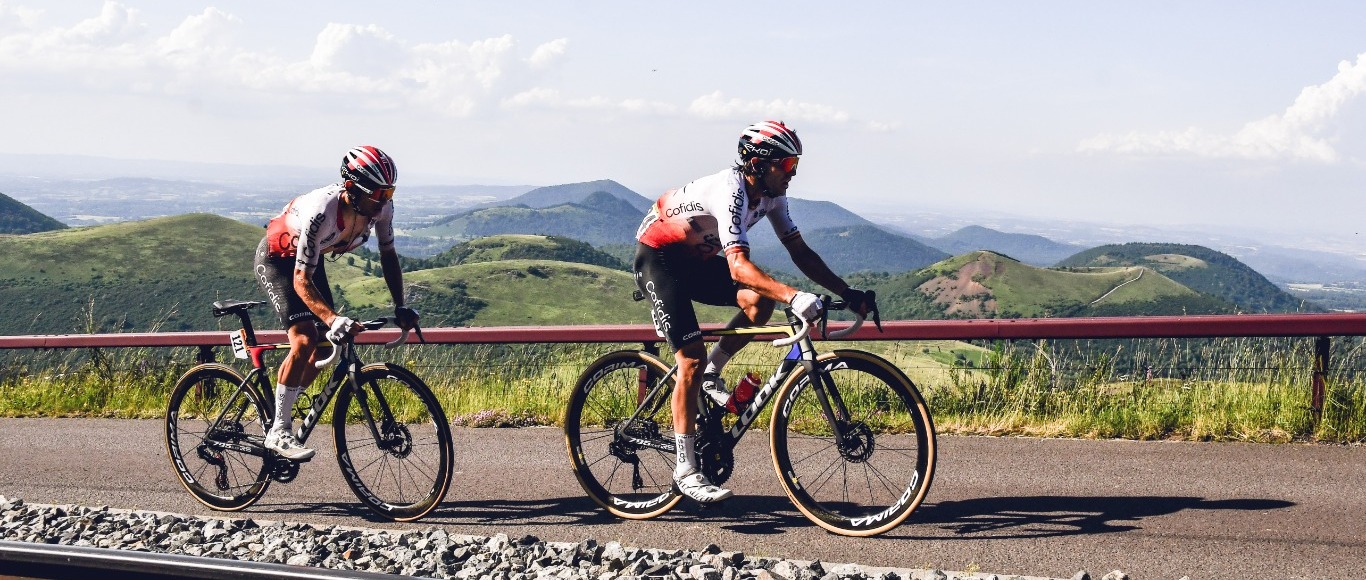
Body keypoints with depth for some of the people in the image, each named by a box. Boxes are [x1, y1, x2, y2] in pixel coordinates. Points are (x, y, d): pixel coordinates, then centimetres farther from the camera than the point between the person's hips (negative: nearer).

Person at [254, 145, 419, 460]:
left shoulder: (381, 206, -22)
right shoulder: (320, 213, -41)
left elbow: (388, 254, -6)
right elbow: (301, 281, -39)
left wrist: (400, 307, -14)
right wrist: (333, 319, -52)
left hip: (309, 257, 7)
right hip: (276, 259, -7)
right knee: (304, 341, -22)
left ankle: (277, 411, 22)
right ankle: (279, 432, -12)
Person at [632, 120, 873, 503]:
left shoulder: (771, 194, -5)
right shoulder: (732, 191, -31)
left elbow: (799, 251, 0)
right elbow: (738, 266, -42)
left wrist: (846, 292, -8)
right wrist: (793, 296, -52)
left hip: (695, 259, 8)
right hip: (657, 257, -8)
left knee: (760, 301, -16)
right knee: (692, 360, -15)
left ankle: (711, 375, 5)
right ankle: (685, 471, -9)